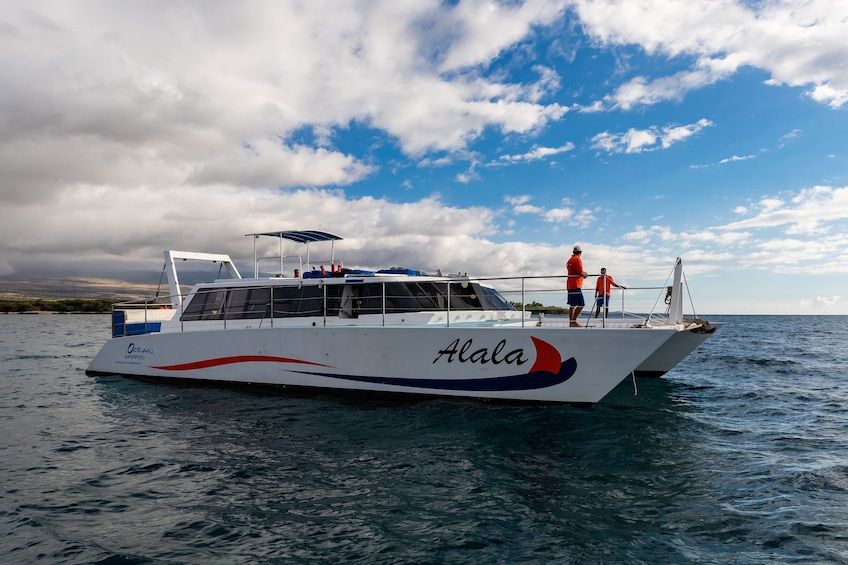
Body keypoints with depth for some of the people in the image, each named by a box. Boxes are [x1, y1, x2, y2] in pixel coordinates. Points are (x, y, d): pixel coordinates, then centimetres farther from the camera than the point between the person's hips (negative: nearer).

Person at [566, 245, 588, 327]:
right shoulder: (577, 259, -11)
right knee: (581, 304, -9)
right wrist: (585, 274, 4)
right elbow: (580, 272, -16)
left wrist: (583, 273, 16)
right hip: (575, 285, -10)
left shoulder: (570, 260, 17)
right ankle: (573, 321, -13)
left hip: (570, 285, 10)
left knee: (572, 305, 10)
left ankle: (571, 322, 11)